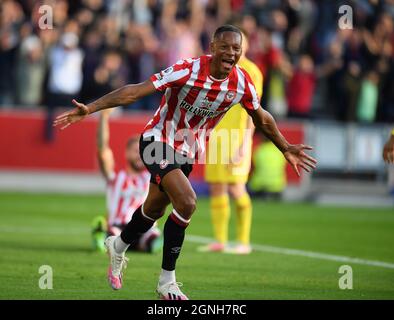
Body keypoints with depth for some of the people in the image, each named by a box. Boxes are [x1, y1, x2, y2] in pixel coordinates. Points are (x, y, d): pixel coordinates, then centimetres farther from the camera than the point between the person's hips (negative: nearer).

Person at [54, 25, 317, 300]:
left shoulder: (242, 83, -10)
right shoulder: (188, 71, -27)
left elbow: (262, 119, 11)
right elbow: (136, 91, -31)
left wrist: (286, 149, 19)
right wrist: (89, 109, -37)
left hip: (187, 153, 6)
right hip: (158, 141, -6)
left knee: (155, 209, 21)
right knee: (187, 203, -25)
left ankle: (118, 246, 52)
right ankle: (167, 282, -11)